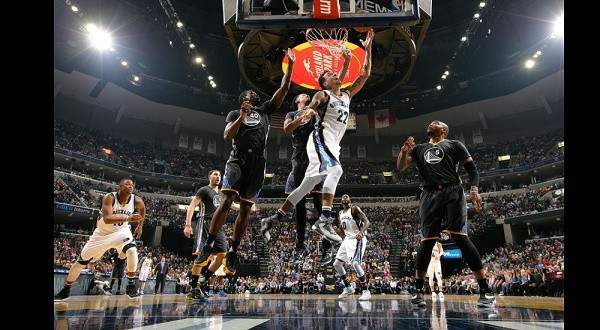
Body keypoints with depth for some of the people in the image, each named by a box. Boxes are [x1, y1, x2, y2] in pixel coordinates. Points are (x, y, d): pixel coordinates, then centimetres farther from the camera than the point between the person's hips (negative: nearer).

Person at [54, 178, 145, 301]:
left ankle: (131, 285, -11)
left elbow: (143, 209, 9)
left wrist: (140, 226, 8)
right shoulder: (109, 197, -27)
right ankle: (65, 290, 31)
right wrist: (128, 218, -52)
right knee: (82, 261, 7)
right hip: (103, 232, -1)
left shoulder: (136, 200, -17)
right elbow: (107, 218, -41)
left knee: (132, 251, -27)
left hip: (121, 231, 1)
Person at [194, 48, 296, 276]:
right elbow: (227, 136, -1)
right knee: (226, 201, -17)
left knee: (245, 209, 2)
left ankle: (233, 252, 11)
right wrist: (242, 116, -8)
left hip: (258, 162, 3)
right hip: (238, 159, -2)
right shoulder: (235, 114, 15)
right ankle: (209, 245, -5)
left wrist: (290, 65, 13)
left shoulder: (266, 109, 22)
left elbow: (284, 89, 17)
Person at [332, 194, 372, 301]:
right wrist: (335, 229, -2)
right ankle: (348, 288, 20)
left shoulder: (354, 208, -9)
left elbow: (367, 222, -18)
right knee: (337, 264, 6)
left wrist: (361, 232, -36)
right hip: (347, 239, 8)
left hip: (358, 239, -8)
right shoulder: (340, 214, 13)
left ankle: (366, 291, -7)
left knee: (355, 264, -22)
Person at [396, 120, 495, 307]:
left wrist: (474, 190, -10)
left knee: (460, 238, -12)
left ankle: (486, 290, -4)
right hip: (429, 196, 2)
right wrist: (403, 151, -3)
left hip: (452, 193, -2)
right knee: (426, 242, -1)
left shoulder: (454, 145, 16)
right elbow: (400, 167, 17)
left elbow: (471, 168, 8)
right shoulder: (419, 149, 25)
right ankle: (418, 291, 6)